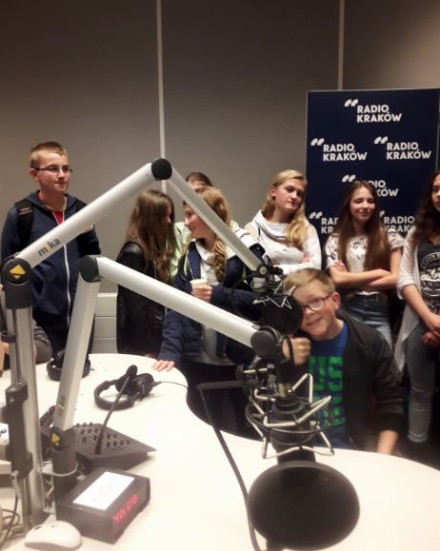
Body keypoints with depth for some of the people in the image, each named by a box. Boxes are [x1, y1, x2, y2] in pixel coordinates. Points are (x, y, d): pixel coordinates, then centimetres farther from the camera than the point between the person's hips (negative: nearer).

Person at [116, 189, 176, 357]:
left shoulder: (155, 249, 10)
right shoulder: (133, 252, -16)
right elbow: (135, 306, -18)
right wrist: (146, 349, -15)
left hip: (156, 335, 8)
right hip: (140, 343, -8)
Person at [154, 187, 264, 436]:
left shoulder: (246, 250, -7)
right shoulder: (190, 253, 8)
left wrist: (219, 295, -19)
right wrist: (170, 350, -11)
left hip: (239, 361, -4)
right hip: (197, 361, 4)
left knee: (243, 432, 12)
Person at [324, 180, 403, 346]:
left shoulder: (388, 236, 6)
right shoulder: (335, 240, 4)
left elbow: (396, 278, -1)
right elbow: (337, 279, -8)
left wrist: (352, 281, -5)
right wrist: (379, 272, -5)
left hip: (378, 312, 1)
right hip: (346, 310, -1)